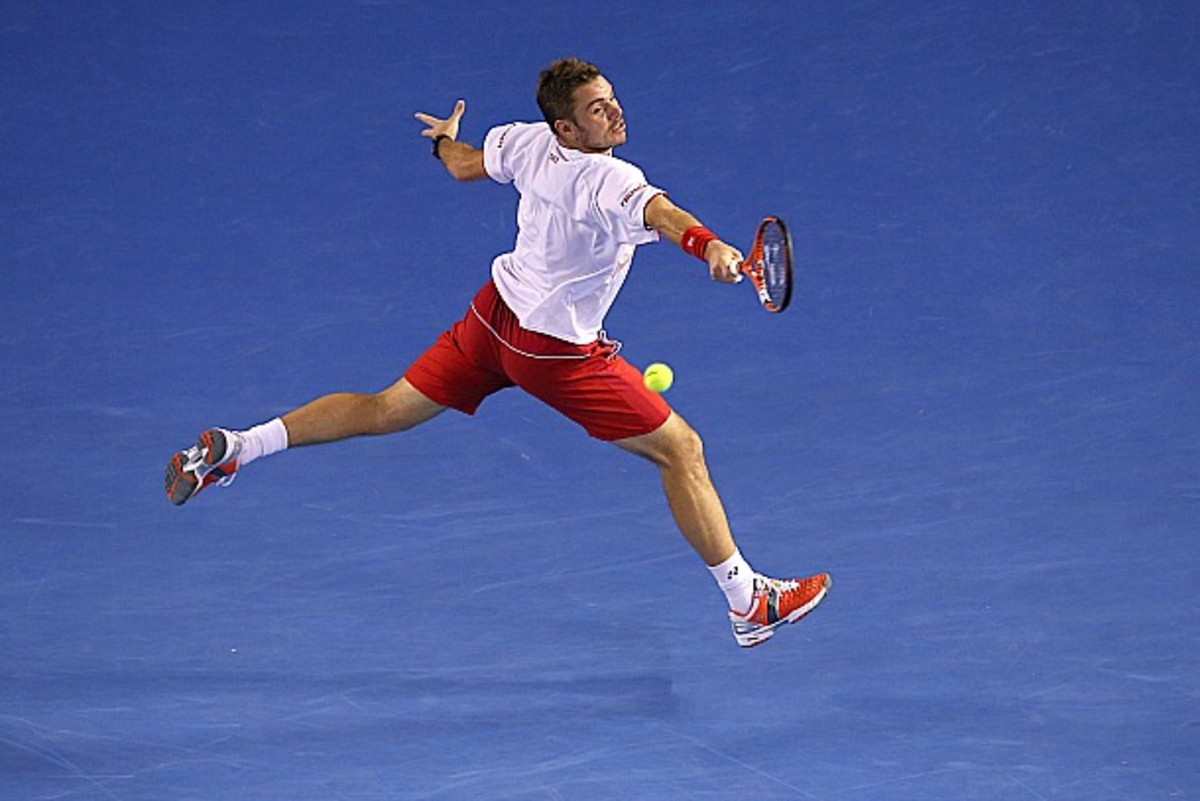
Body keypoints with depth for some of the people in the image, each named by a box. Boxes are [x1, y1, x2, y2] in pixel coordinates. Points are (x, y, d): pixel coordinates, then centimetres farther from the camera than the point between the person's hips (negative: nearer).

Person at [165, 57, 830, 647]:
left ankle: (232, 448, 16)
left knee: (388, 411, 21)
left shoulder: (528, 142, -6)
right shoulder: (609, 181, -29)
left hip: (495, 311, 7)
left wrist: (444, 137, 36)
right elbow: (658, 212, -51)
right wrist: (708, 245, -70)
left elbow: (462, 164, 13)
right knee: (681, 450, 3)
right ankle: (748, 604, 9)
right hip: (556, 353, -7)